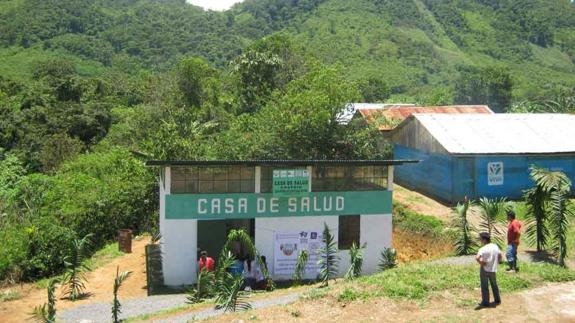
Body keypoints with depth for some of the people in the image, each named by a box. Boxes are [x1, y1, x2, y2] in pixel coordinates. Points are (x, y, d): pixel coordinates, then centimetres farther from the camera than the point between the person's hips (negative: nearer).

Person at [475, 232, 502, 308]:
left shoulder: (483, 249, -21)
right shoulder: (495, 246, -1)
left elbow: (477, 258, -34)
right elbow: (500, 256, 11)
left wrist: (481, 263, -17)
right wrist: (496, 263, 15)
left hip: (484, 270, -6)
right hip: (493, 270, 6)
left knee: (484, 286, 7)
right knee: (494, 285, 22)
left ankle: (485, 302, 15)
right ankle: (497, 300, 34)